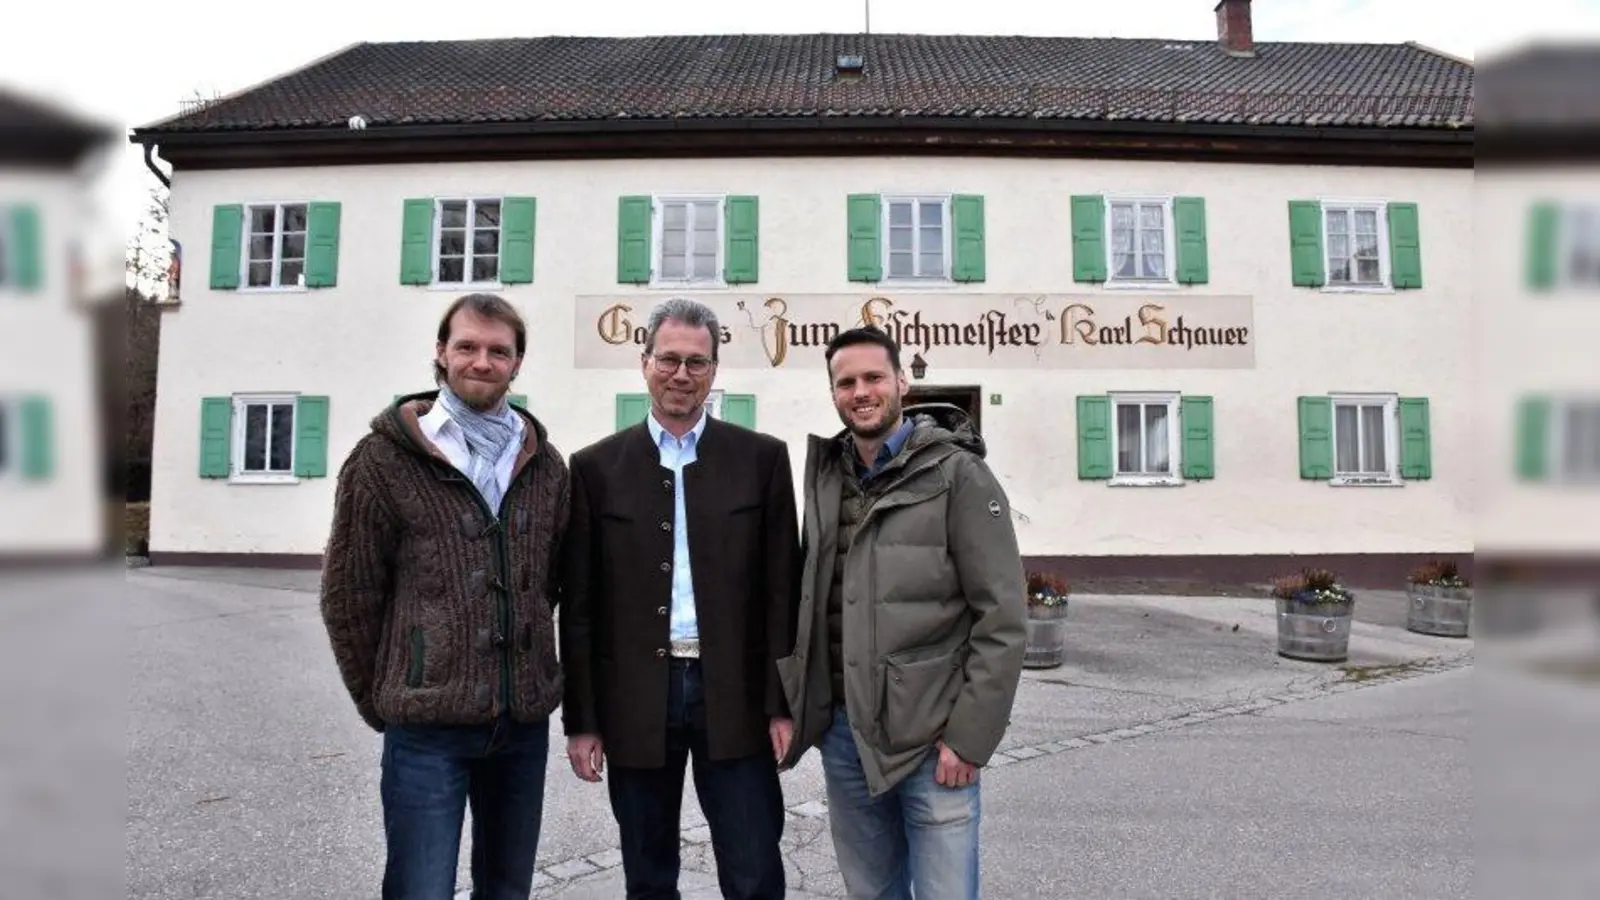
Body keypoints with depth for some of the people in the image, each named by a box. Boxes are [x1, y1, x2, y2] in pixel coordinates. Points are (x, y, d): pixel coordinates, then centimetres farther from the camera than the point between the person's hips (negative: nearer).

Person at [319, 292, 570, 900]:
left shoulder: (544, 464, 6)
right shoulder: (385, 457, -5)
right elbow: (348, 593, -2)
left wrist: (531, 680, 11)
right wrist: (381, 700, 2)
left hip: (525, 720, 4)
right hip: (428, 725, -4)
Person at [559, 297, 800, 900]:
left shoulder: (762, 458, 2)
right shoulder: (597, 466, 3)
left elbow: (781, 589, 1)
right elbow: (579, 605, 3)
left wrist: (781, 703, -3)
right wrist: (581, 719, 1)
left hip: (735, 695, -1)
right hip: (635, 700, 1)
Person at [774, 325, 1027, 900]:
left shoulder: (956, 474, -8)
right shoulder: (826, 479, 8)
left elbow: (1002, 618, -11)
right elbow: (811, 600, 12)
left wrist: (969, 737, -14)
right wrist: (799, 707, 6)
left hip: (932, 738, -4)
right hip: (842, 732, 5)